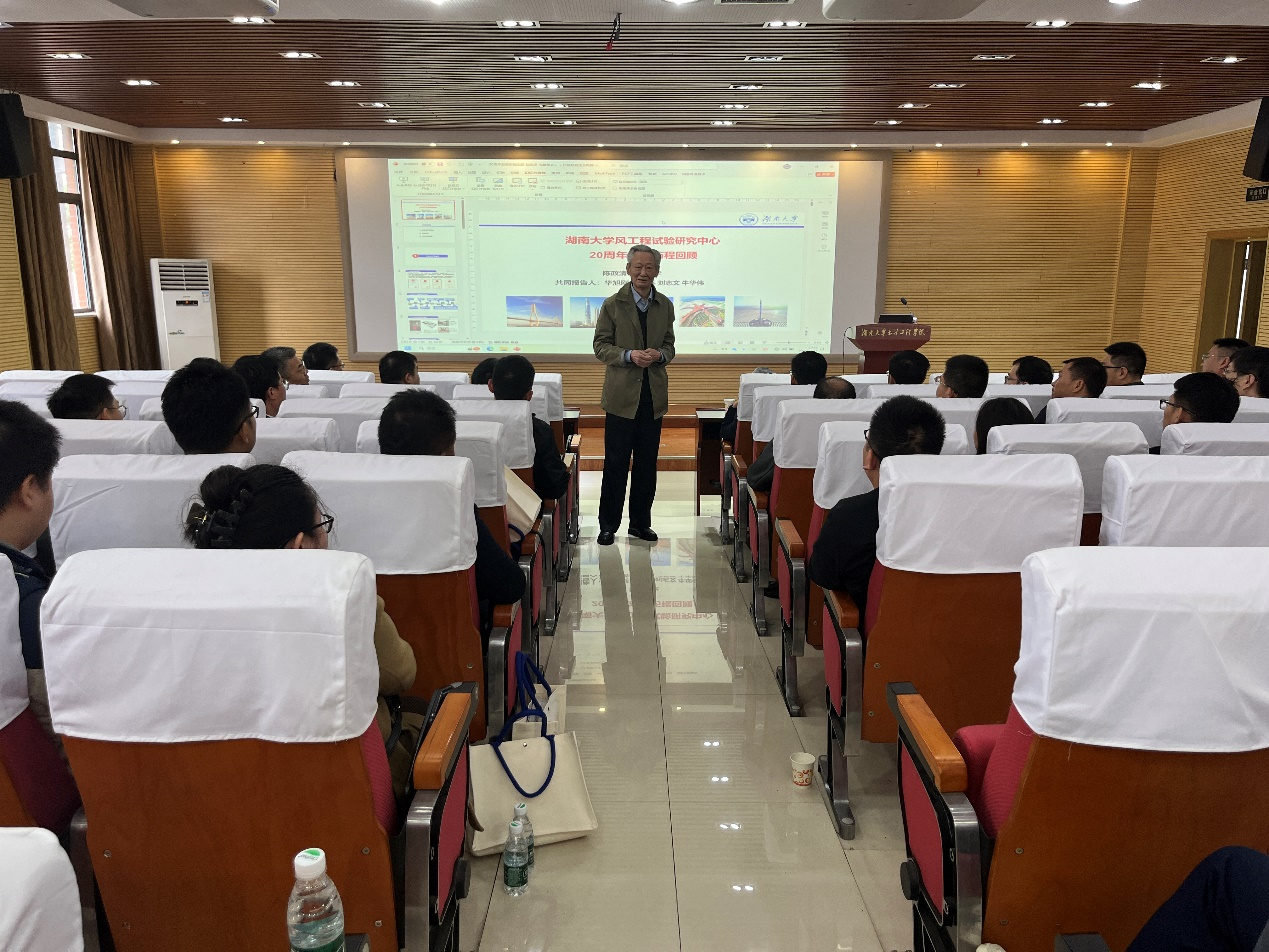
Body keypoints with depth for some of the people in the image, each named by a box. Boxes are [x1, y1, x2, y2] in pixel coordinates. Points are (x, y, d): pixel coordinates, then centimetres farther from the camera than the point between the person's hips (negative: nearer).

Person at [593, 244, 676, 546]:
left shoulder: (665, 306, 10)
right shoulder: (613, 305, -2)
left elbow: (669, 345, 14)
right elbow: (601, 345, -2)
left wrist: (659, 354, -10)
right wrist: (629, 355, -18)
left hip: (653, 395, 4)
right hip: (622, 394, -4)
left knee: (647, 463, 10)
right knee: (616, 463, 0)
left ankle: (640, 523, 21)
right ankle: (608, 525, 11)